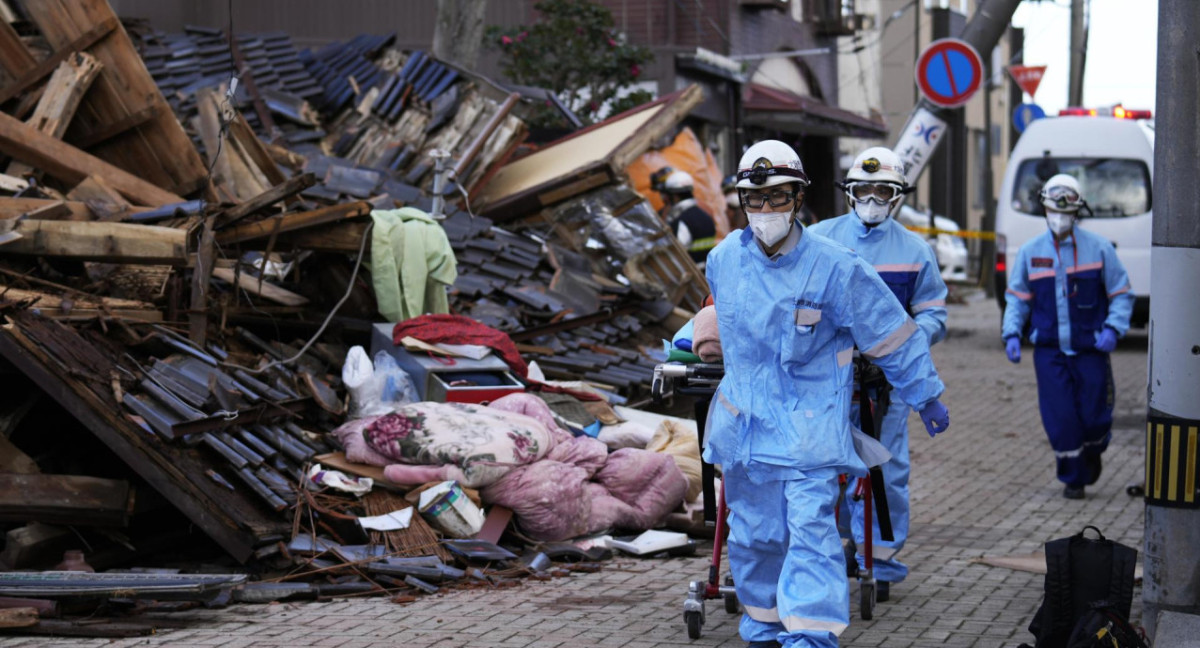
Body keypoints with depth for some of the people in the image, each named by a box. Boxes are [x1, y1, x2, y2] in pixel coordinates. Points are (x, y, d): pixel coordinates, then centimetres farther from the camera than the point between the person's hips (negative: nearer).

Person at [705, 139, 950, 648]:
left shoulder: (833, 267, -13)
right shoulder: (724, 261, 0)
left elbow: (890, 334, -3)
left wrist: (925, 397, 4)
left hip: (811, 424, -4)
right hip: (745, 420, 4)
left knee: (811, 527, -14)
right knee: (753, 532, 10)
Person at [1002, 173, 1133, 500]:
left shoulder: (1099, 248, -1)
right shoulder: (1030, 252, 5)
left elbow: (1122, 294, 3)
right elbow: (1017, 298, 12)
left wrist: (1112, 328, -12)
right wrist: (1011, 333, -3)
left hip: (1091, 349, -1)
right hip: (1049, 350, 1)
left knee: (1095, 417, 3)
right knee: (1060, 418, -4)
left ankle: (1092, 453, 36)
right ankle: (1073, 478, 14)